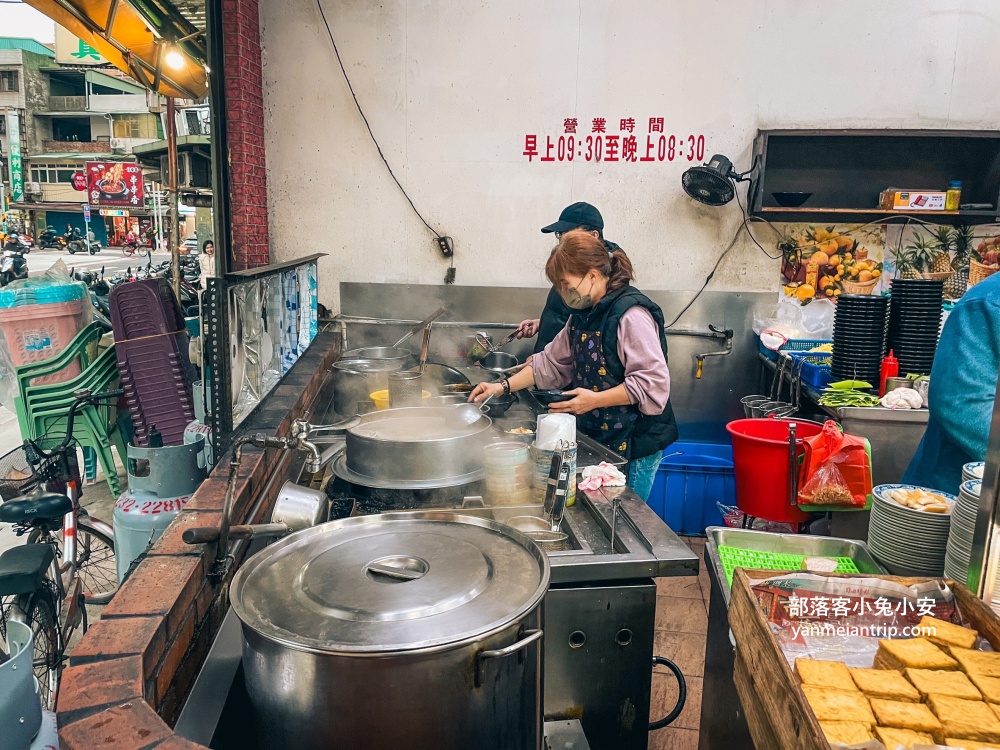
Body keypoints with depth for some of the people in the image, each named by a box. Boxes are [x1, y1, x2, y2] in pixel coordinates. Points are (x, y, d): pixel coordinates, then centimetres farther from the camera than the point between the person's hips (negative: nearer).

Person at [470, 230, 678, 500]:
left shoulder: (631, 315, -18)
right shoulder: (583, 315, 11)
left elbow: (653, 383, -23)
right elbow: (551, 362, 16)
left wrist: (595, 400, -24)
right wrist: (504, 386, 8)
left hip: (633, 443, -8)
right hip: (597, 437, 8)